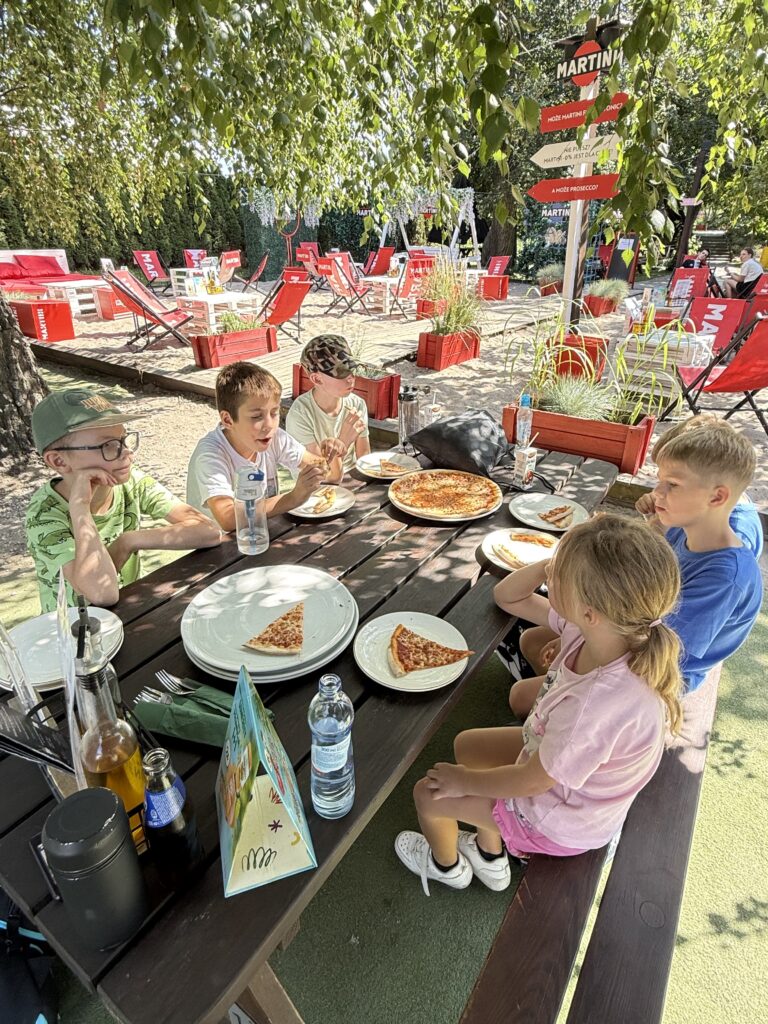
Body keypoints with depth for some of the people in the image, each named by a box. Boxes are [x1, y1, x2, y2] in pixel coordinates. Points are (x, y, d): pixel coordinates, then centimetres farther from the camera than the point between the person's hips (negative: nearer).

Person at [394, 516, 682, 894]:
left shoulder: (597, 706, -44)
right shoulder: (612, 624, -22)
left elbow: (531, 781, -25)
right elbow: (508, 597, -10)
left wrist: (465, 781, -9)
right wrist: (553, 565, -29)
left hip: (562, 824, -6)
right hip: (554, 756, 7)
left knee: (428, 792, 5)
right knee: (466, 744, 20)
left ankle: (446, 865, 42)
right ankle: (491, 857, 43)